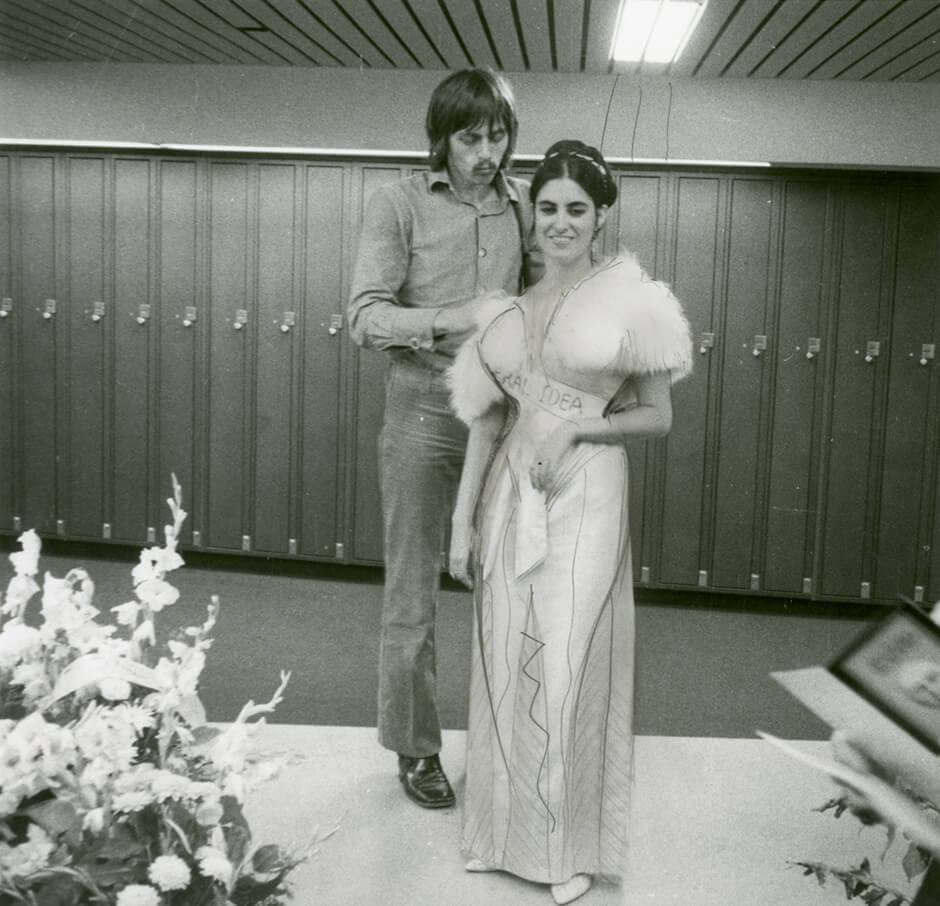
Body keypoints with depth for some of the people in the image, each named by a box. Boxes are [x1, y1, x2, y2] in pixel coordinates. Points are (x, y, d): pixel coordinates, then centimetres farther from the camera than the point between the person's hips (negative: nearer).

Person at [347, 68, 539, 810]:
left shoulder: (524, 204, 6)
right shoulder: (399, 204, -2)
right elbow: (366, 315, -9)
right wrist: (450, 318, -25)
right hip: (425, 411, -2)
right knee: (413, 589, 6)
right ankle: (416, 748, 22)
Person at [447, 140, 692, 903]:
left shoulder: (630, 300, -2)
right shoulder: (511, 308, 8)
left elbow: (657, 417, 1)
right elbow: (488, 420, 10)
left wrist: (578, 427, -14)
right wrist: (464, 519, 8)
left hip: (585, 499, -4)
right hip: (510, 497, 4)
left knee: (567, 669, 0)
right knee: (507, 664, 10)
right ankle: (507, 828, 28)